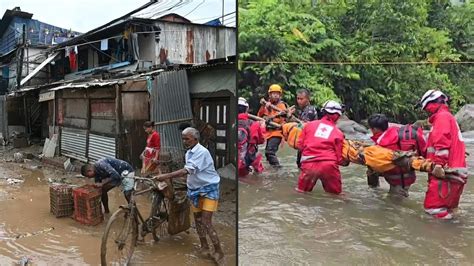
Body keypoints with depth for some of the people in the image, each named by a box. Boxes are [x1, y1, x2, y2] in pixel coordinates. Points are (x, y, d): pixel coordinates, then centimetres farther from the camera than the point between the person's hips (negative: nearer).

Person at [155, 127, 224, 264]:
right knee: (198, 220, 13)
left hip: (208, 189, -8)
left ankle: (219, 251, 0)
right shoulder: (188, 153, 7)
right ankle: (204, 247, 28)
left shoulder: (202, 152, -22)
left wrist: (167, 176, -38)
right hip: (195, 189, 9)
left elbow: (188, 170, -32)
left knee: (206, 222, -12)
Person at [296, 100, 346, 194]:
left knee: (302, 190, 22)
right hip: (328, 165, -1)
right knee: (335, 192, 21)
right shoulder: (338, 133, 6)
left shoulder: (309, 124, 9)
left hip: (308, 164, 1)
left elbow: (299, 145, 11)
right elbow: (339, 157, 3)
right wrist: (346, 161, 23)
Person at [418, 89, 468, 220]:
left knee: (433, 207, -9)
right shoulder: (448, 116, 24)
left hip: (446, 172, -10)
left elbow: (442, 144, -20)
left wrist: (439, 165, -22)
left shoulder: (442, 116, -8)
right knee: (446, 207, 16)